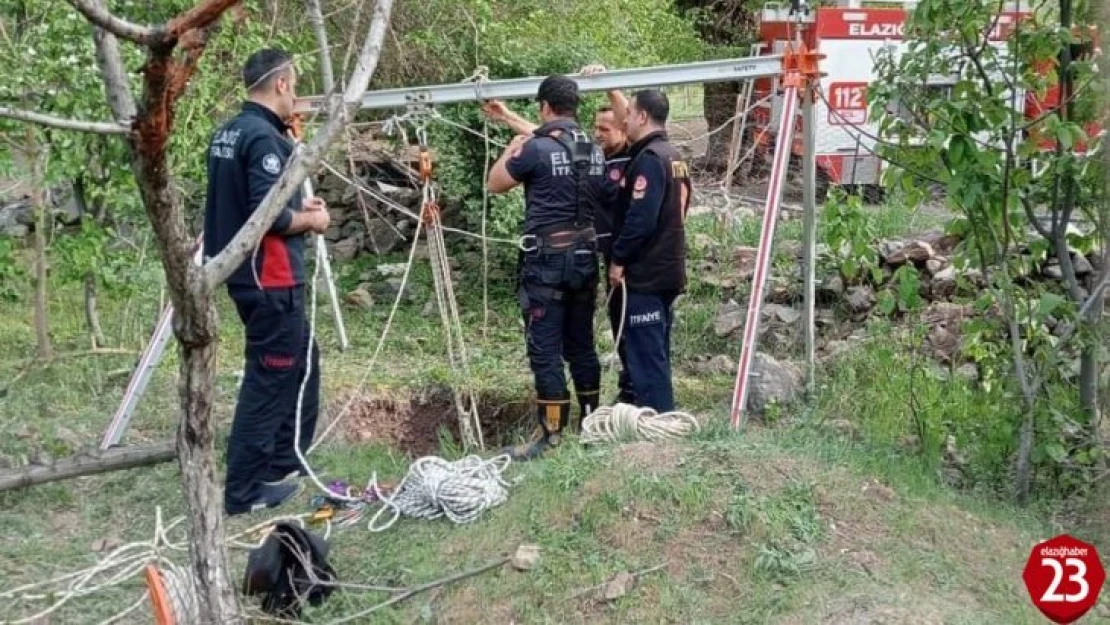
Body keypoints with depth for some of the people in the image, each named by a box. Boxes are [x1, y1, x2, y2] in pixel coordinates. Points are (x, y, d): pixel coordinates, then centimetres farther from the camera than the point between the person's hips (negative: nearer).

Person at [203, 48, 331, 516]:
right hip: (270, 279, -10)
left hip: (247, 274, 10)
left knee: (302, 362, 21)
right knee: (267, 382, -1)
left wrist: (296, 207, 14)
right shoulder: (265, 137, -18)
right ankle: (244, 492, 6)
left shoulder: (227, 133, 11)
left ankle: (282, 465, 29)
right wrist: (310, 220, -8)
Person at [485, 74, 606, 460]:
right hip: (585, 258, 7)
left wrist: (511, 149, 16)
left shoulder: (536, 148, -13)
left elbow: (495, 184, 1)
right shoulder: (595, 152, 8)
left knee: (545, 351, -3)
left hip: (547, 261, -7)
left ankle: (551, 436, -2)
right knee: (581, 345, 15)